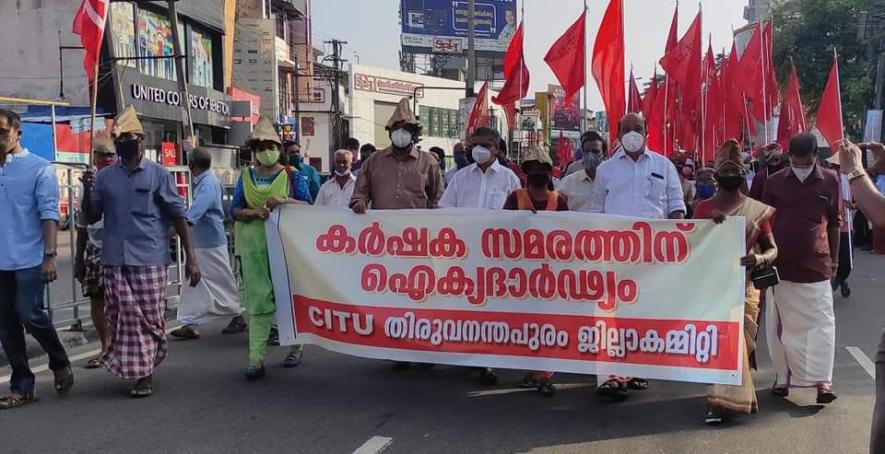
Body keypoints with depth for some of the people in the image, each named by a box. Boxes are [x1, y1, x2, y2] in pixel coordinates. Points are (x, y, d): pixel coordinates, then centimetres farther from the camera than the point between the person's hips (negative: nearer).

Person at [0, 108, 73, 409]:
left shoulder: (39, 168, -1)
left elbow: (49, 213, -6)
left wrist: (49, 255, -13)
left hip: (29, 259, -4)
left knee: (30, 315, -7)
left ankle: (60, 364, 19)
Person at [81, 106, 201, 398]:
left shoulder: (158, 174, 2)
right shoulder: (104, 177, 10)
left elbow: (179, 217, 2)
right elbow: (91, 218, 13)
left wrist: (190, 258, -3)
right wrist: (87, 191, -6)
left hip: (150, 261, -3)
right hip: (115, 261, 3)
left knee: (150, 319, 1)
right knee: (124, 318, 2)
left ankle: (146, 373, 13)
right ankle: (134, 370, 16)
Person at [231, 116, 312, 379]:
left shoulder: (292, 176, 3)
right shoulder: (245, 177, 9)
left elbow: (308, 206, -4)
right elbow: (235, 210, 4)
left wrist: (285, 201, -21)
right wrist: (255, 212, -16)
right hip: (254, 246, 1)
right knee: (257, 299, -4)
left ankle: (295, 347, 24)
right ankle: (256, 357, -7)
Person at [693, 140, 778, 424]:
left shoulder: (757, 210, 5)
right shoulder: (704, 208, 5)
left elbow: (773, 249, 5)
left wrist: (760, 258, -18)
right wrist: (708, 224, -19)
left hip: (745, 287, 0)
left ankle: (722, 400, -1)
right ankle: (729, 398, 7)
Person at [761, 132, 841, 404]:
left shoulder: (830, 181, 1)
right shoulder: (774, 182, 0)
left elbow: (835, 224, 8)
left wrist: (834, 260, 9)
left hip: (816, 266, -1)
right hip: (780, 265, 1)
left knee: (821, 322, -3)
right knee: (781, 323, 7)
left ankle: (823, 380, 1)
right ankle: (783, 376, 18)